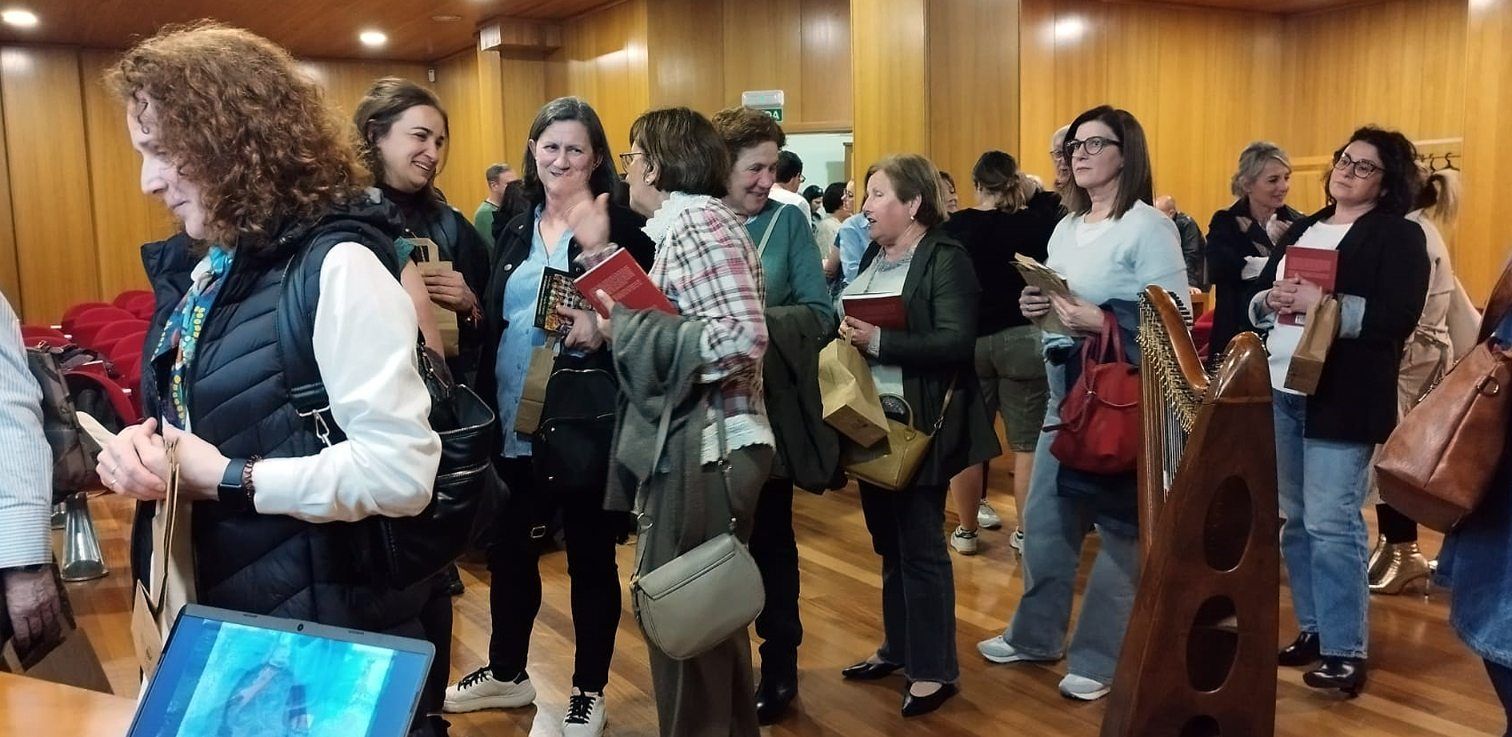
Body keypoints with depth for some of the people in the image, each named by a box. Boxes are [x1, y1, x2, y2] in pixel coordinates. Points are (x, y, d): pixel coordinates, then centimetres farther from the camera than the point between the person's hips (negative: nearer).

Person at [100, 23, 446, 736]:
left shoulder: (336, 265, -21)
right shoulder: (201, 267, 7)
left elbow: (402, 470, -27)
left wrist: (227, 479, -21)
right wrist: (139, 444, -5)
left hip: (325, 626, -8)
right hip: (215, 608, 8)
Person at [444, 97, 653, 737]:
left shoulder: (621, 226, -7)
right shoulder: (517, 230, 12)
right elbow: (495, 322, 16)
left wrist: (600, 333, -26)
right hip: (513, 420, 6)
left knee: (590, 553, 7)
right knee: (506, 545, 17)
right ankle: (507, 672, 38)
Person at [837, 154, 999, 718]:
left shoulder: (946, 259, -11)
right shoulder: (873, 256, 13)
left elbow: (956, 343, -21)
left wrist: (880, 342, -25)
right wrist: (846, 333, -3)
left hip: (918, 426, -8)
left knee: (921, 545, 0)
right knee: (889, 541, 16)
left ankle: (936, 669, 13)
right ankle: (898, 648, 31)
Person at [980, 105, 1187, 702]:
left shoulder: (1150, 227, -10)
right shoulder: (1066, 228, 15)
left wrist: (1102, 323, -27)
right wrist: (1034, 308, -3)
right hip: (1064, 395, 8)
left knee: (1119, 529, 4)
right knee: (1042, 520, 13)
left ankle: (1099, 657, 17)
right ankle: (1035, 635, 31)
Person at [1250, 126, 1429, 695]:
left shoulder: (1399, 235, -1)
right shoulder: (1302, 230, 18)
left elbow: (1397, 318, -14)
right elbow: (1254, 303, 16)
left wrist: (1323, 303, -19)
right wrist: (1271, 300, -5)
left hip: (1341, 398, -6)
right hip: (1280, 392, 6)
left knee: (1330, 522, -8)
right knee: (1296, 517, 11)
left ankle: (1346, 650, 1)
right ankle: (1313, 627, 23)